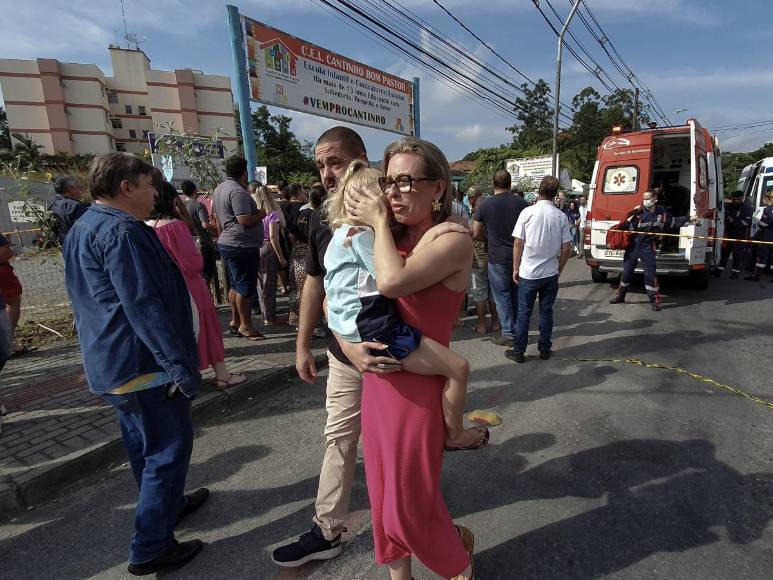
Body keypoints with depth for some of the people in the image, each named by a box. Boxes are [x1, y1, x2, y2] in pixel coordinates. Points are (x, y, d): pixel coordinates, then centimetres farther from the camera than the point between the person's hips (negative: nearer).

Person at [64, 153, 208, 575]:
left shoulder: (82, 229, 13)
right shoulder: (121, 231, -20)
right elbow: (144, 307, -27)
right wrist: (182, 366, -25)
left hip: (110, 365, 11)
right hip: (143, 364, -10)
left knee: (145, 445, 22)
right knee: (169, 449, 2)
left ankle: (167, 504, 41)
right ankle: (150, 549, 14)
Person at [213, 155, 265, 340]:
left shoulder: (219, 189, 14)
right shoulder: (238, 191, -18)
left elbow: (218, 217, 22)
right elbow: (245, 220, -23)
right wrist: (261, 214, -9)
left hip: (227, 243, 10)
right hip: (242, 246, -10)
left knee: (236, 285, 17)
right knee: (245, 287, -2)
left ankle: (235, 321, 25)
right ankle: (245, 325, 6)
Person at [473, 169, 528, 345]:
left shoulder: (485, 204, -6)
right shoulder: (521, 203, -2)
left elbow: (476, 234, -2)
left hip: (497, 258, -3)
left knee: (502, 296, 5)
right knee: (517, 295, 16)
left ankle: (508, 334, 8)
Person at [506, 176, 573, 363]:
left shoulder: (527, 212, -9)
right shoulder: (561, 216, -2)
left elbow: (518, 243, -8)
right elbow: (566, 248, 0)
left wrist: (515, 269, 1)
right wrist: (559, 269, 14)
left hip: (528, 273, -2)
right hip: (551, 273, 2)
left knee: (524, 312, 6)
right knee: (546, 311, 12)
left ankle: (519, 351, 12)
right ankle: (544, 349, 21)